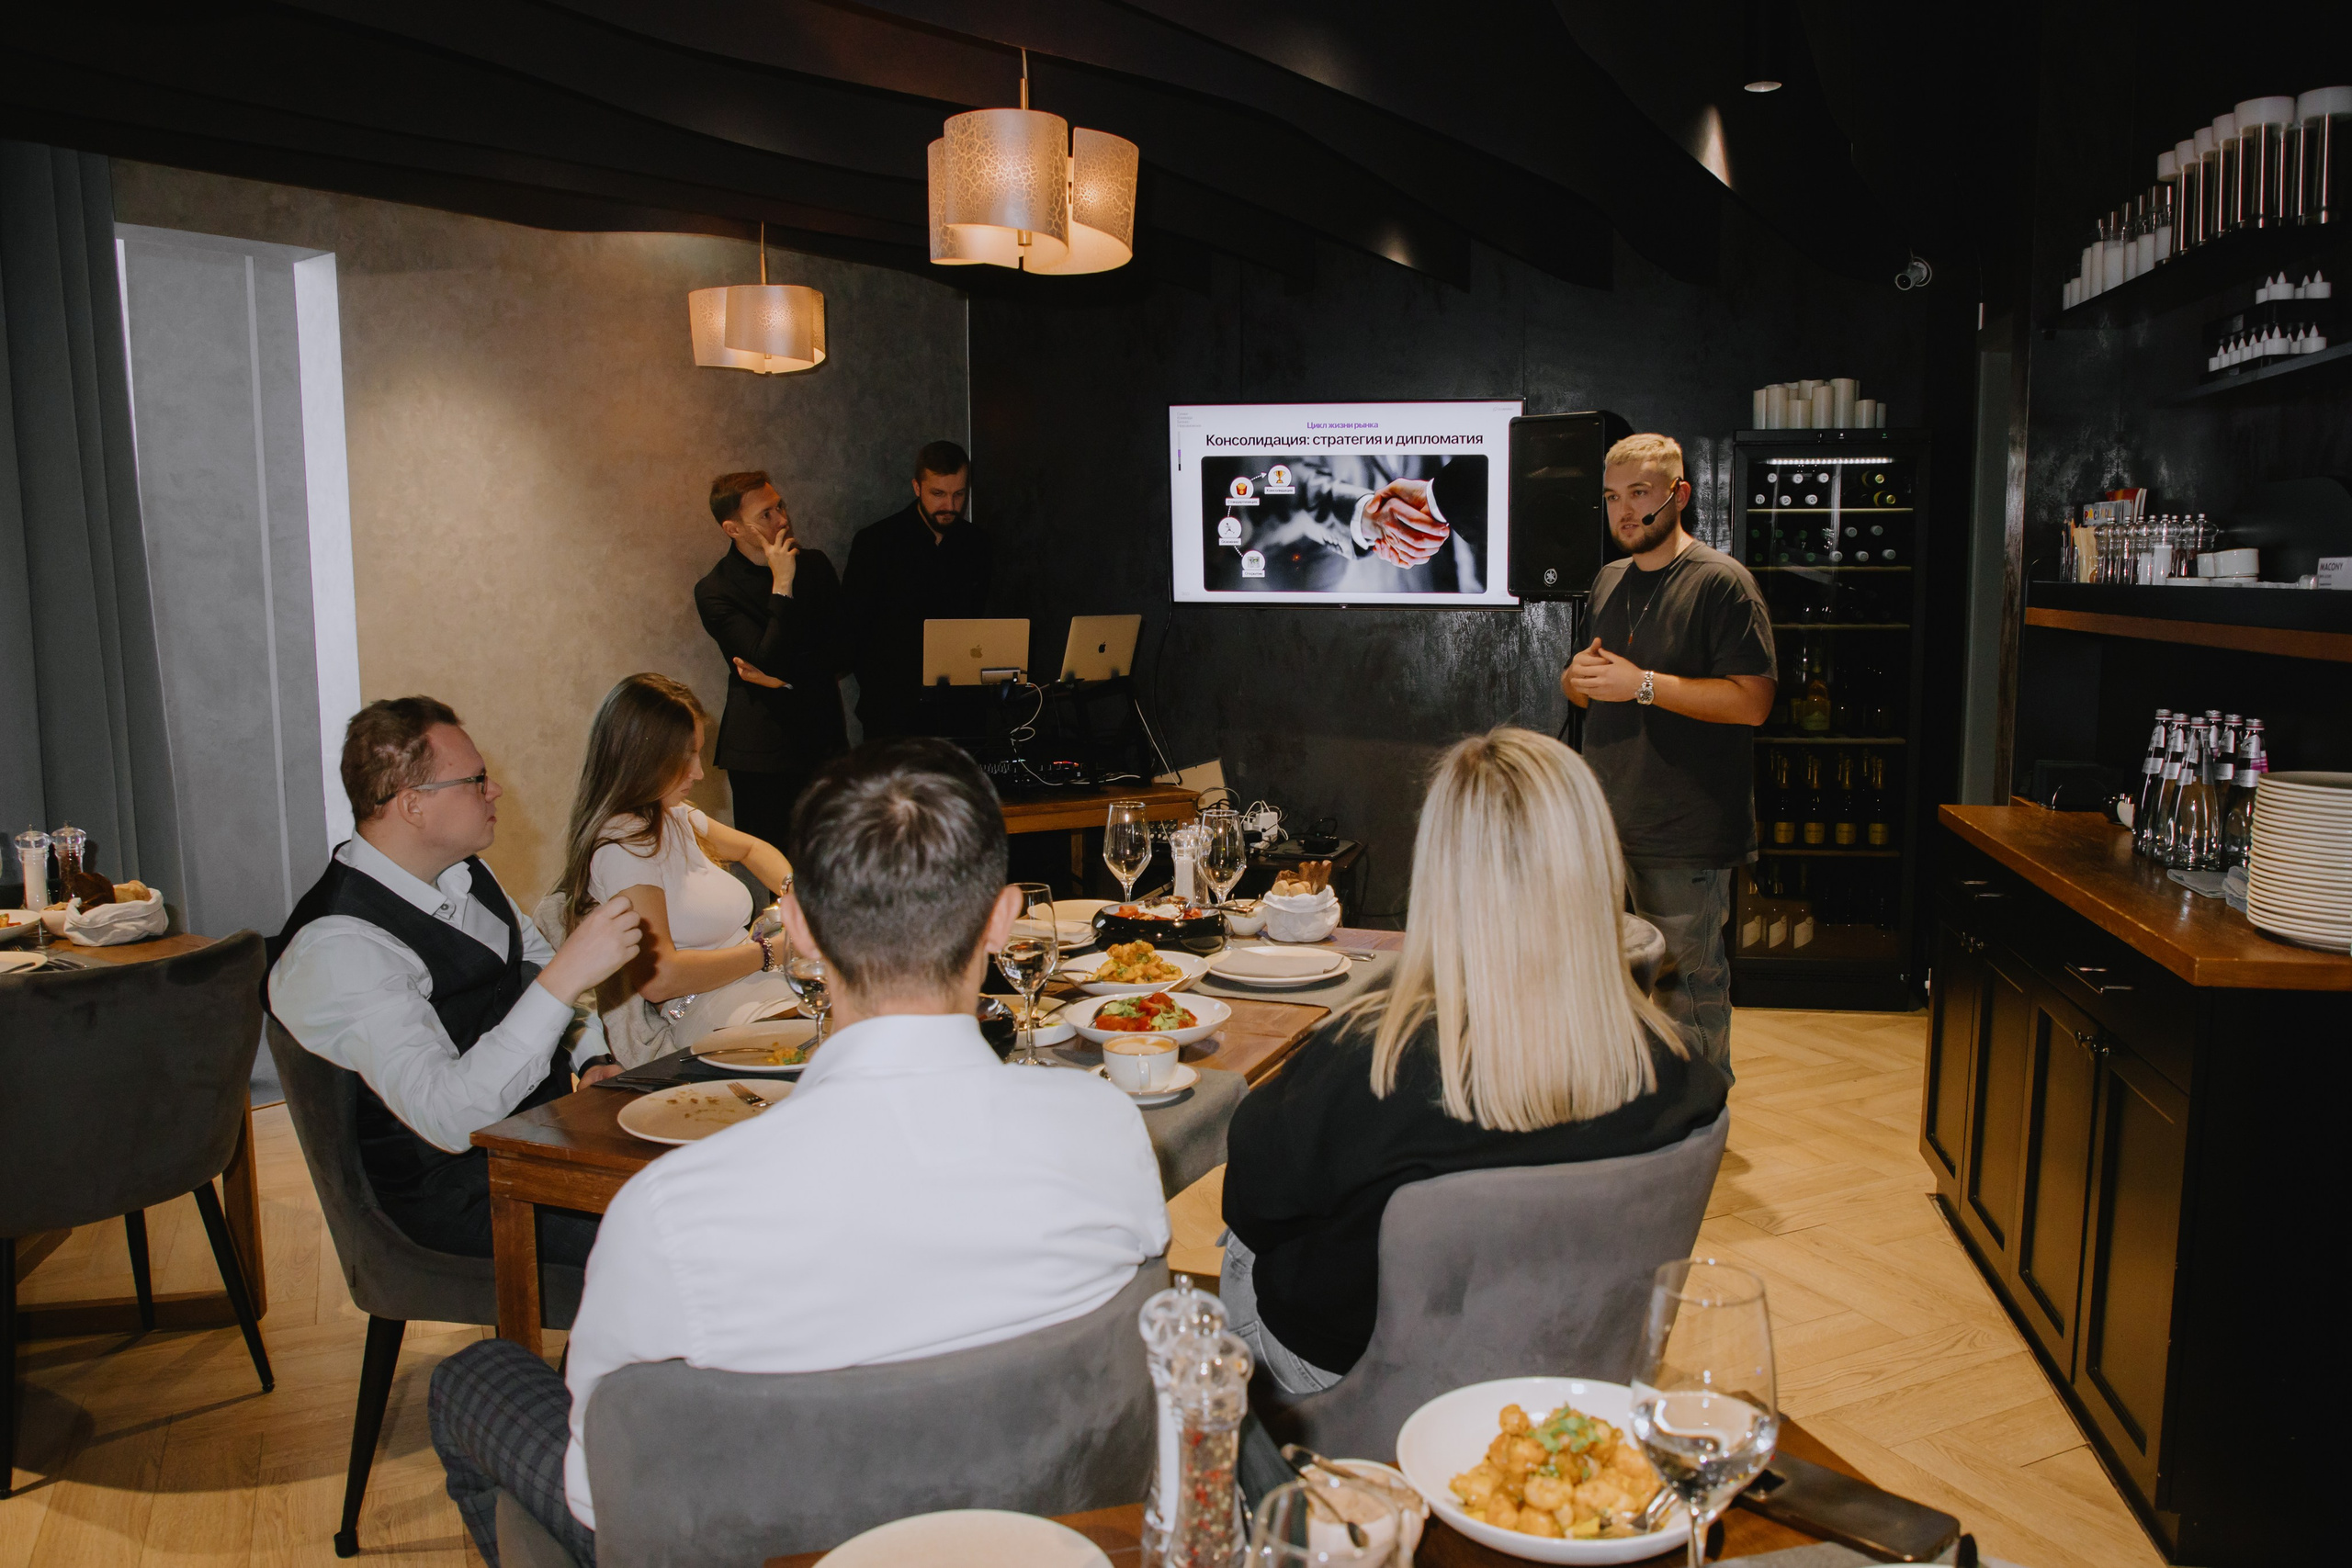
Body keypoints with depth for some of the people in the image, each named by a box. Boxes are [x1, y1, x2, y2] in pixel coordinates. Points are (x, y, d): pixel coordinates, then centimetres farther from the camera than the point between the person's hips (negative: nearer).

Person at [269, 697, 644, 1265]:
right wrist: (566, 977, -36)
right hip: (461, 1191, -8)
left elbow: (536, 960, 23)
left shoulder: (460, 870, 6)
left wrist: (593, 1059, 6)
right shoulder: (336, 950, -22)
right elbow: (447, 1116, -31)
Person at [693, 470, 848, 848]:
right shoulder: (714, 591, -6)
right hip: (763, 755, -4)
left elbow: (843, 651, 7)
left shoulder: (814, 564, 9)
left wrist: (783, 678, -7)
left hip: (825, 741, 4)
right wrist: (783, 585, -19)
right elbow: (771, 660, -17)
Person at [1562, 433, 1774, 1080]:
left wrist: (1642, 684, -20)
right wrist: (1578, 676, -1)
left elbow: (1752, 701, -17)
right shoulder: (1609, 582, 14)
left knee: (1691, 976, 2)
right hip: (1610, 819, 7)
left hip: (1687, 829, -7)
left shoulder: (1721, 582, -9)